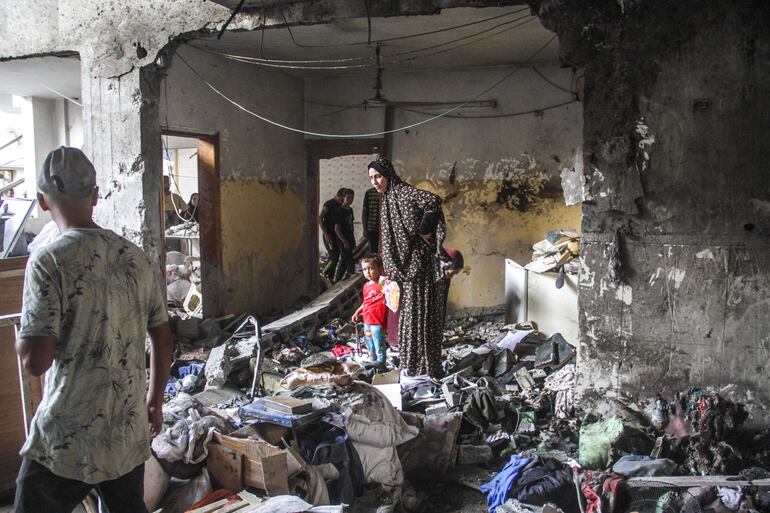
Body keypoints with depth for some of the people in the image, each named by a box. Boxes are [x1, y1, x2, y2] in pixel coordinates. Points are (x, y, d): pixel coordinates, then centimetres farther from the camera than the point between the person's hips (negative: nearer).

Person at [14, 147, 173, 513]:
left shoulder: (49, 261, -16)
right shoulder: (134, 257, 2)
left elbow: (36, 360, -20)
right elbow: (163, 340, 8)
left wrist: (20, 339, 3)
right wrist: (154, 401, 20)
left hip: (67, 441, -5)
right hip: (130, 433, 5)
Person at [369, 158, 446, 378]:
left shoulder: (404, 192, -13)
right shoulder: (386, 199, 15)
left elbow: (433, 201, -30)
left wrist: (424, 231, -22)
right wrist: (388, 268, 15)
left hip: (416, 261, -10)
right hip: (402, 264, 10)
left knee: (417, 311, -5)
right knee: (407, 311, 15)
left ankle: (424, 367, 3)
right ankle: (411, 364, 25)